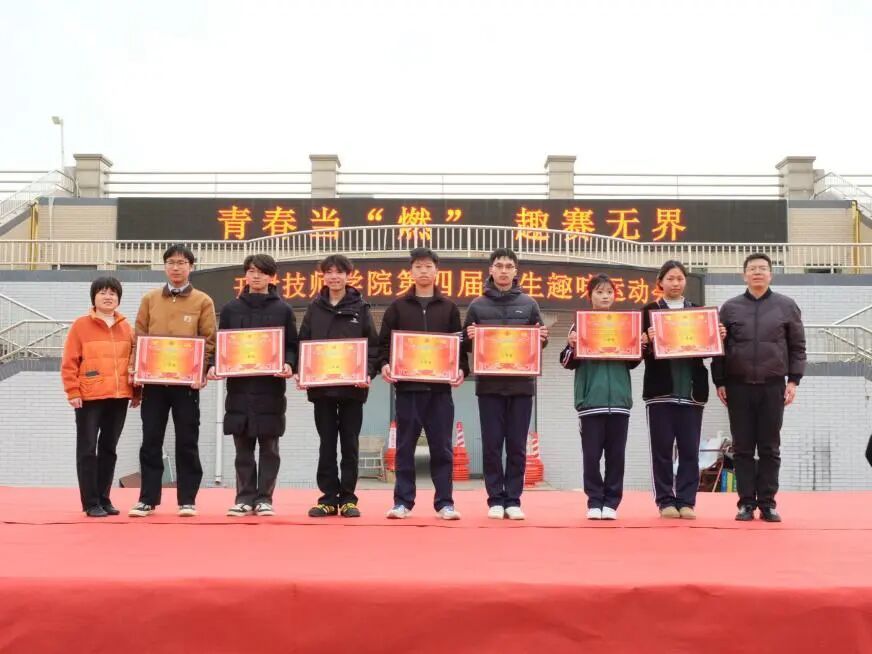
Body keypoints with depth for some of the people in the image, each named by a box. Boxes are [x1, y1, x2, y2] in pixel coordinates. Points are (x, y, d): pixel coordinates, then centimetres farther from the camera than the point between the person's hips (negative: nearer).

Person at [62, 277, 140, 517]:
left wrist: (136, 392, 9)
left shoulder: (125, 327, 10)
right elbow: (69, 362, -4)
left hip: (119, 398, 4)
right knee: (87, 450, -1)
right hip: (89, 398, -4)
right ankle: (91, 503, 3)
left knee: (109, 449, 10)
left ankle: (104, 499, 18)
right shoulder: (81, 325, -1)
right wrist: (73, 392, -10)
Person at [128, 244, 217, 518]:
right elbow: (139, 336, 8)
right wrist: (136, 369, -3)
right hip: (153, 381, 2)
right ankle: (147, 499, 12)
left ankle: (187, 500, 9)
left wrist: (201, 372, -12)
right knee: (151, 442, 5)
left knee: (187, 442, 3)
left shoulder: (203, 301, 3)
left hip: (186, 382, -2)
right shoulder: (149, 299, 10)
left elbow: (209, 340, -1)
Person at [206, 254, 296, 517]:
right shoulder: (231, 309, 10)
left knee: (269, 447, 2)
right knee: (243, 448, 5)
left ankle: (264, 497, 9)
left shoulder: (283, 310, 6)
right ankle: (245, 497, 12)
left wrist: (288, 365, -14)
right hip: (239, 386, 2)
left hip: (271, 387, -1)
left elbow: (292, 346, 5)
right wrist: (214, 366, -6)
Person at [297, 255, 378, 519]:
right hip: (320, 386, 2)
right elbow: (302, 343, 8)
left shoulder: (360, 308, 4)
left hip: (352, 387, -2)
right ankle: (328, 498, 11)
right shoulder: (315, 308, 9)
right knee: (327, 444, 6)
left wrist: (368, 373, -13)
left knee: (350, 444, 4)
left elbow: (373, 345, 0)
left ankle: (348, 499, 10)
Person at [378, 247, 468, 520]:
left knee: (441, 447, 2)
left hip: (440, 387, 0)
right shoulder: (398, 307, 8)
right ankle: (403, 501, 9)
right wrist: (384, 364, -11)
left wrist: (462, 369, -8)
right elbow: (385, 342, 7)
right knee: (405, 446, 4)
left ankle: (444, 503, 7)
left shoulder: (449, 308, 10)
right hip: (407, 386, 0)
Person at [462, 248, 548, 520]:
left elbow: (540, 341, 12)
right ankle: (495, 500, 10)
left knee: (517, 446, 4)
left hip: (521, 385, 1)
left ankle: (513, 500, 11)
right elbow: (466, 345, 9)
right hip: (489, 385, 0)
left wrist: (542, 339, -10)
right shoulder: (477, 305, 6)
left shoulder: (529, 304, 7)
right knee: (492, 445, 2)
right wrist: (470, 337, -12)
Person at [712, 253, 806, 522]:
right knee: (743, 448, 3)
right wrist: (719, 382, 1)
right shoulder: (730, 307, 6)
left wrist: (793, 380, -2)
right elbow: (718, 347, 7)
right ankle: (746, 502, 9)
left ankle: (767, 503, 11)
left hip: (773, 387, 0)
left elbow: (798, 346, 6)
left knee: (770, 448, 4)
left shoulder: (786, 306, 5)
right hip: (738, 386, 0)